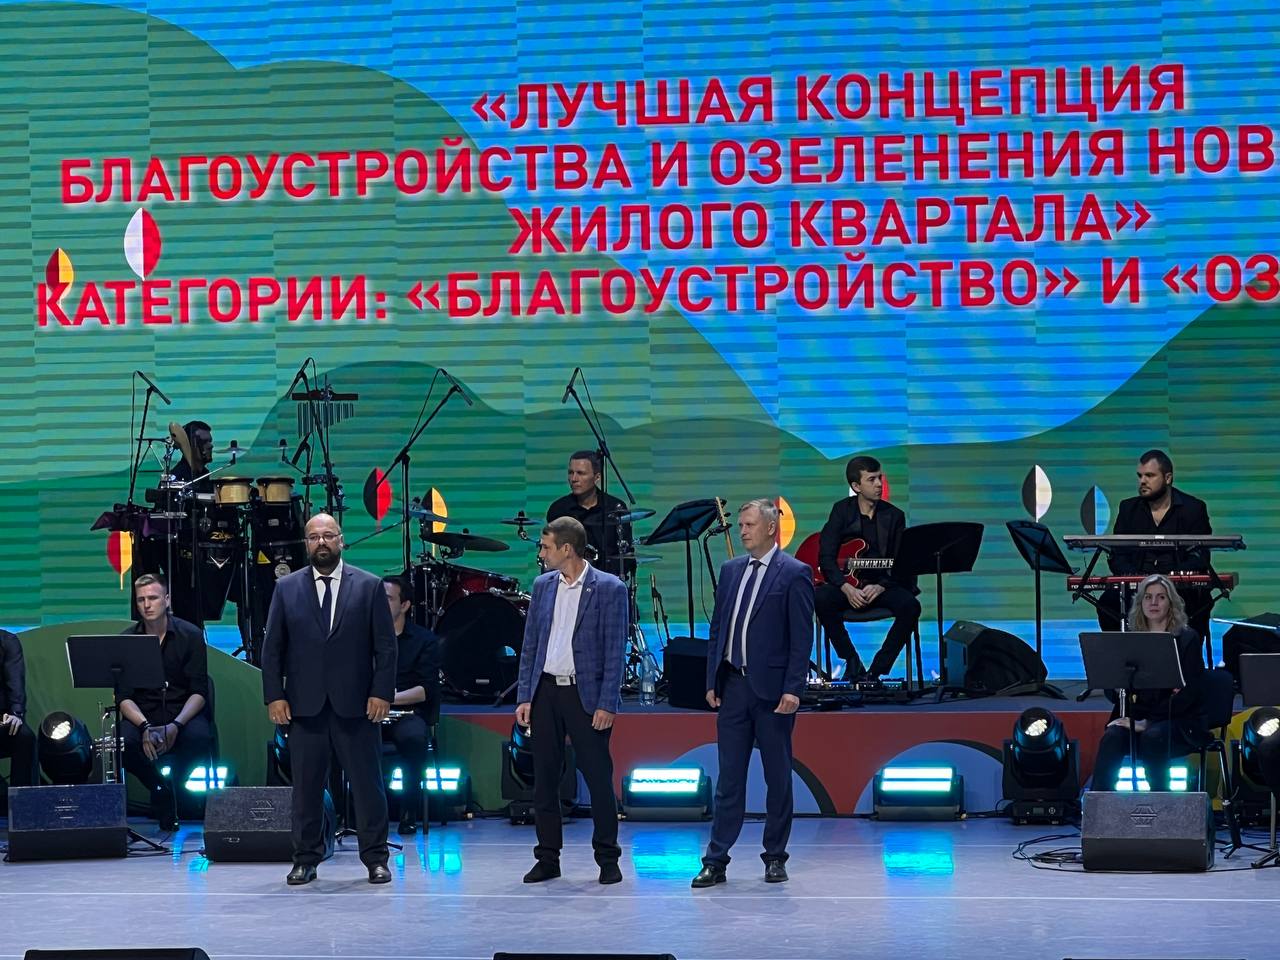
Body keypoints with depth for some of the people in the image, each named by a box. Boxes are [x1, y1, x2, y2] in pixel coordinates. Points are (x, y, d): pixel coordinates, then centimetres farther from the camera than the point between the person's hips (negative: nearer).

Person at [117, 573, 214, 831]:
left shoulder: (191, 635, -3)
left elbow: (199, 692, -7)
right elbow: (124, 696, -4)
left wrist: (176, 725, -25)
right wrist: (145, 726, -24)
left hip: (183, 711, -1)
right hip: (142, 713, 1)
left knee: (199, 737, -35)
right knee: (124, 741, -32)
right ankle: (161, 791, -5)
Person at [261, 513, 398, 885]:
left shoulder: (369, 586, 4)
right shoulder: (287, 588, 8)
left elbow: (386, 645, 2)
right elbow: (272, 647, 7)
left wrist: (382, 693, -7)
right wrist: (274, 696, -2)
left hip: (356, 703, -1)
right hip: (304, 705, 1)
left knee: (367, 783, 1)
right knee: (306, 786, 4)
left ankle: (375, 859, 10)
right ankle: (306, 860, 12)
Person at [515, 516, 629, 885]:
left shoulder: (609, 589, -6)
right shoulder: (542, 586, 9)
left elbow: (615, 651, -8)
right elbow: (530, 645, 11)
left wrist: (607, 704, -13)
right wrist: (524, 696, 4)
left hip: (586, 696, -5)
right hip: (546, 692, 5)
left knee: (598, 778, 0)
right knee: (544, 779, 7)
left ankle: (608, 860, 10)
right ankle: (548, 858, 15)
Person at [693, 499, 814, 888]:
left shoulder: (794, 574, -5)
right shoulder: (731, 570, 12)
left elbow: (802, 637, -9)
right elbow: (717, 628, 15)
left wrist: (792, 689, -15)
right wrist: (712, 680, 9)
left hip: (772, 689, -5)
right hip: (733, 685, 5)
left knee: (778, 778, 5)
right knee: (729, 777, 4)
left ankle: (775, 858, 15)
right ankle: (716, 861, 5)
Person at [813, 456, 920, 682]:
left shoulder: (894, 516, 5)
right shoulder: (842, 511, 2)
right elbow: (826, 558, -5)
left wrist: (881, 587, -18)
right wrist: (847, 589, -20)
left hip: (882, 585, 1)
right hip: (845, 584, -1)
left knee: (910, 606, -29)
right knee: (820, 598, -32)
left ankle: (877, 670, -17)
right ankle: (852, 662, -16)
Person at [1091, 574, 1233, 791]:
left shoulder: (1187, 638, 2)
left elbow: (1189, 693, -7)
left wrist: (1148, 722, -17)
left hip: (1179, 721, -3)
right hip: (1136, 716, 3)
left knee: (1152, 736, -37)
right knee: (1112, 736, -31)